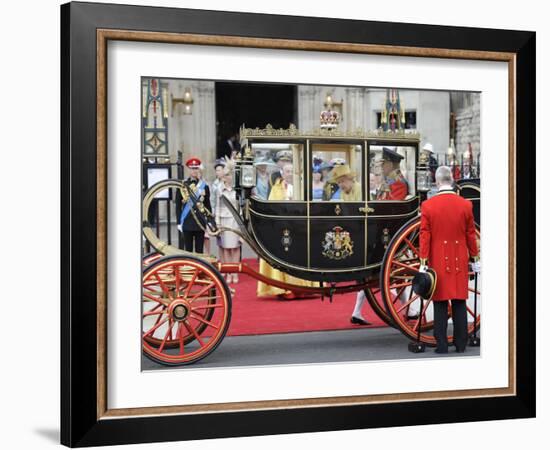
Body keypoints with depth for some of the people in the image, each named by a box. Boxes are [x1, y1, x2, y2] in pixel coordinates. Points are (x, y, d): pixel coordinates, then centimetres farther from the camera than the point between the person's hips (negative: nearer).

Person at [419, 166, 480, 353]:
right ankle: (461, 344, 13)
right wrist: (475, 259, 14)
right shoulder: (465, 205, -2)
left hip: (438, 262, -1)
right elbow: (471, 235, 4)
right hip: (459, 262, 1)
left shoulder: (428, 206, -7)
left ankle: (441, 345, 5)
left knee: (440, 305, 4)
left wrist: (423, 263, -3)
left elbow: (424, 237, -7)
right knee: (459, 303, 9)